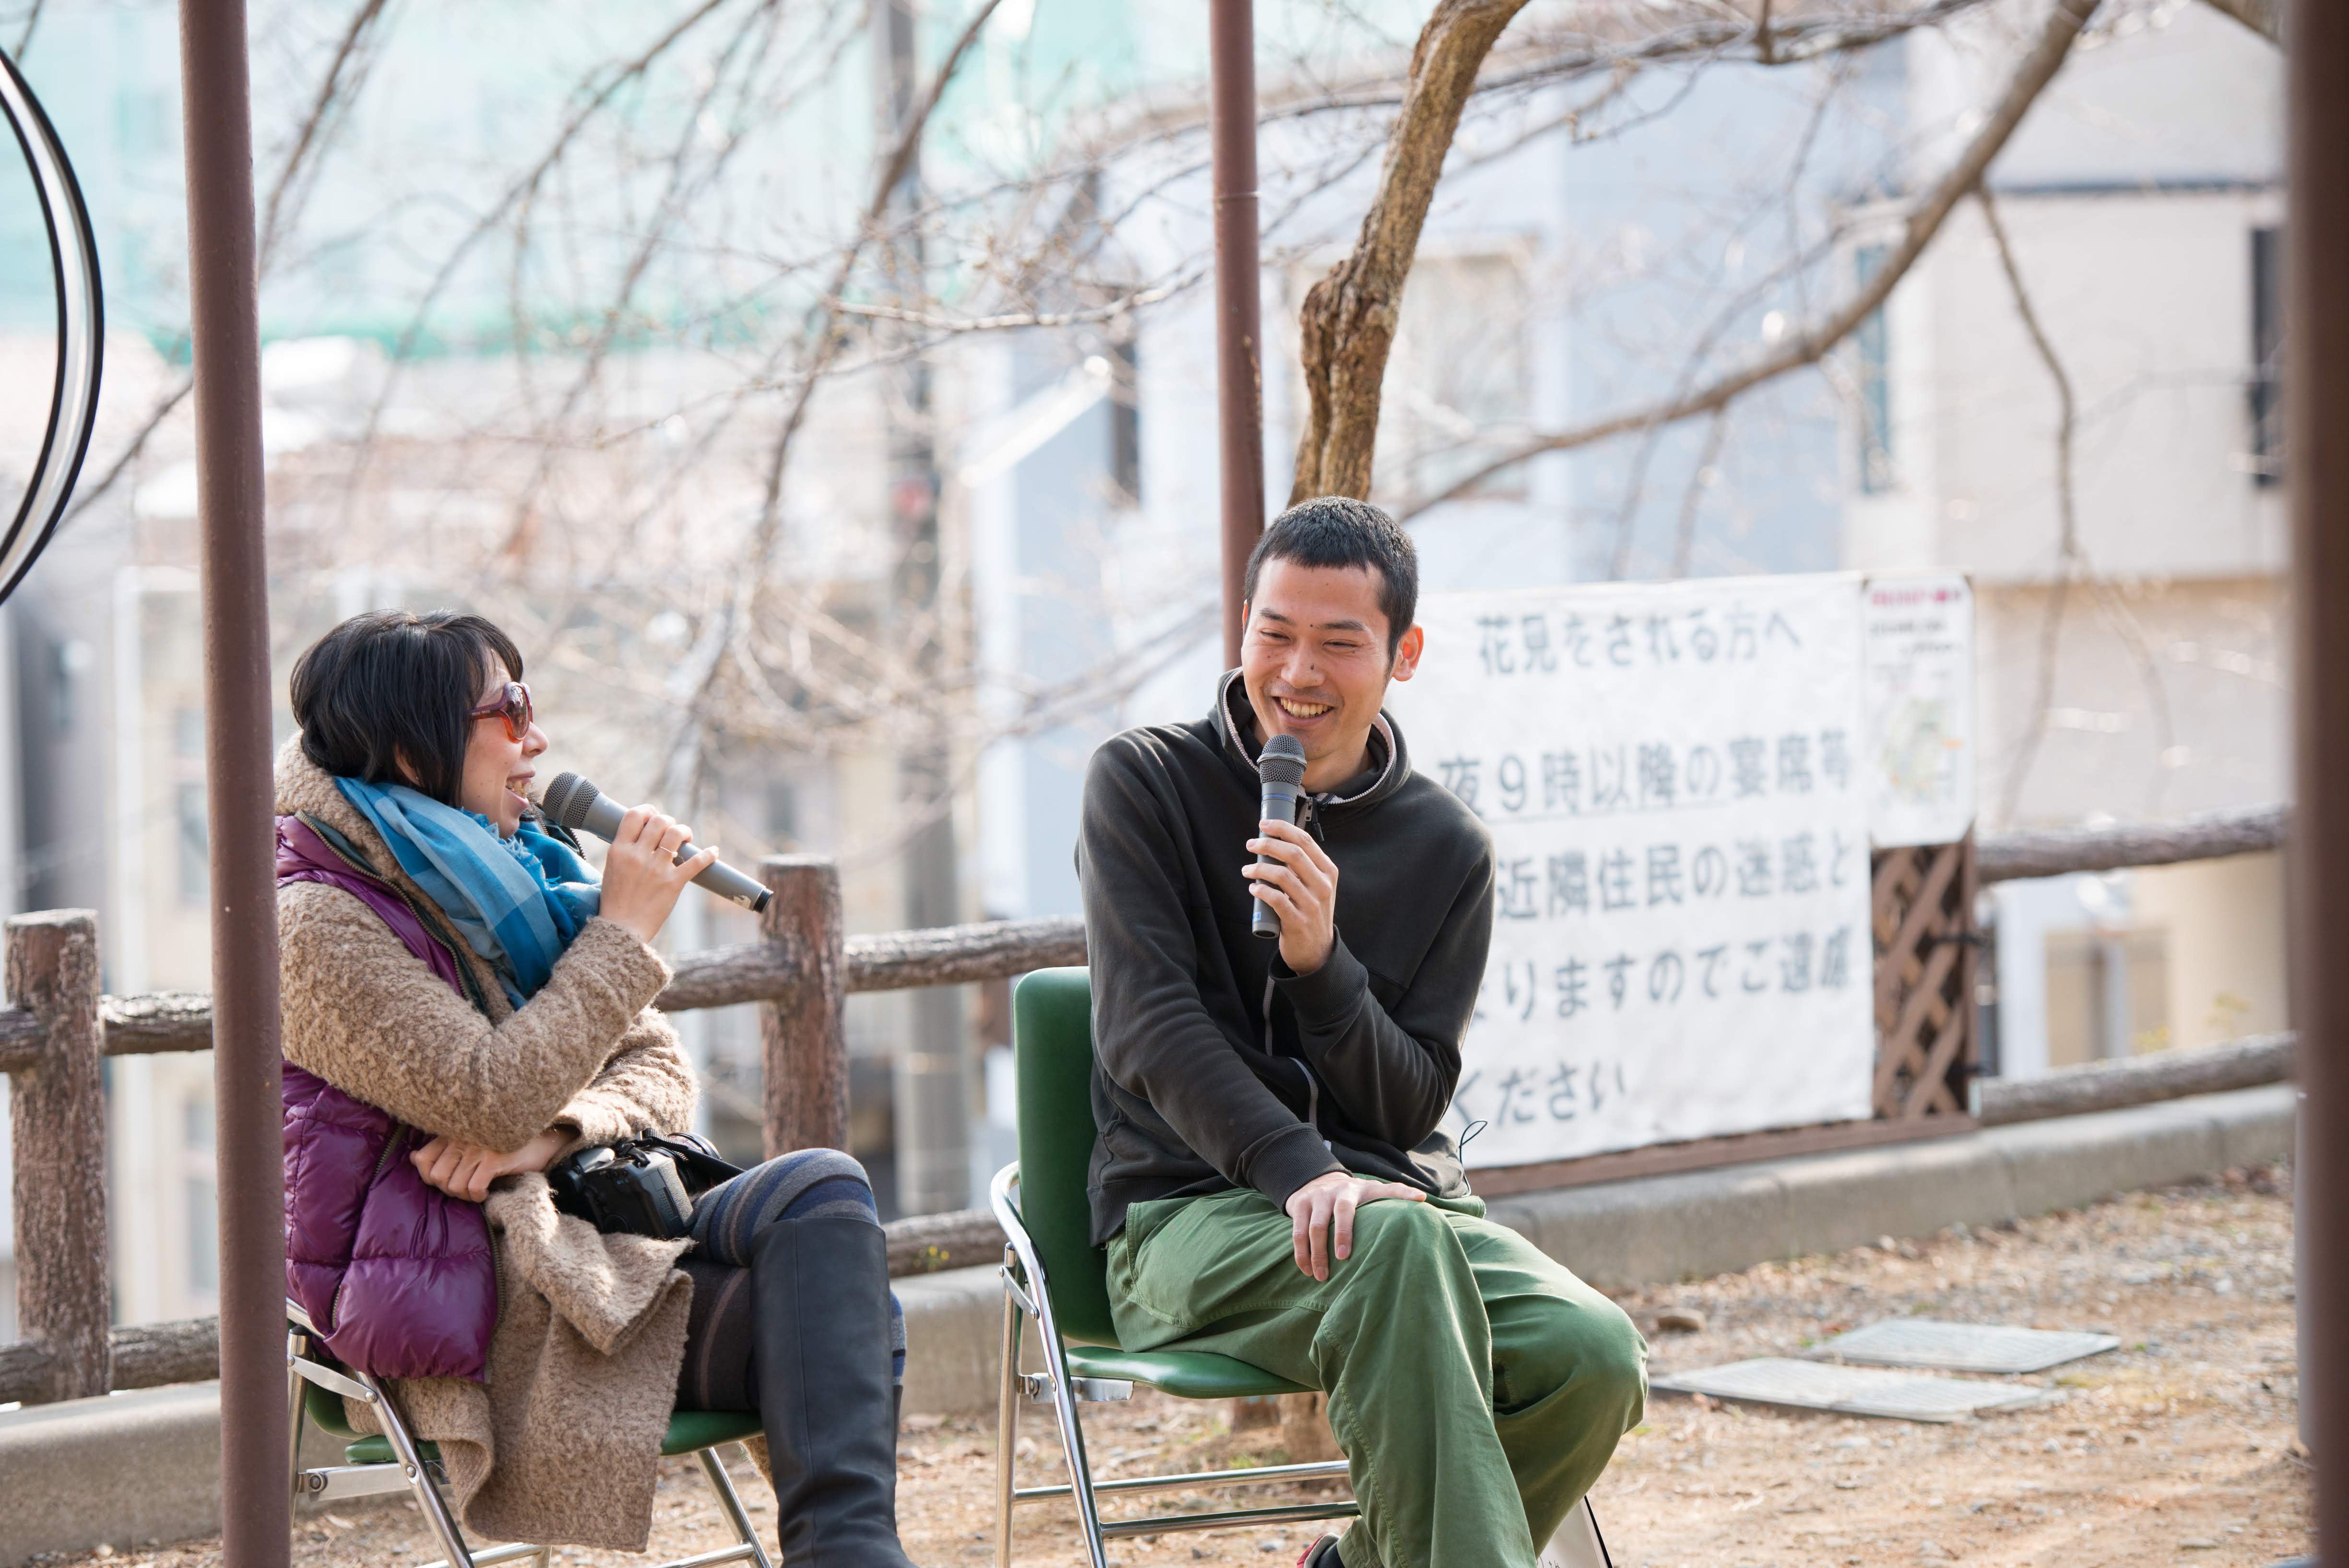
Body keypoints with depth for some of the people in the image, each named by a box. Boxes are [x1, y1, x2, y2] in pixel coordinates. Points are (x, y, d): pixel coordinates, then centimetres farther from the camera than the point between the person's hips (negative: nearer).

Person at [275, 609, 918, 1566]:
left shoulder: (516, 876, 19)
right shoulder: (323, 924, -7)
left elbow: (660, 1073, 14)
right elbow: (491, 1101, -19)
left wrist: (547, 1131, -9)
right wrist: (625, 927, -13)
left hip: (600, 1234, 7)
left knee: (848, 1320, -25)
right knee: (819, 1193, -27)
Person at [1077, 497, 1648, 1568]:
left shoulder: (1447, 850, 9)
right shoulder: (1144, 785, 2)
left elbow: (1410, 1107, 4)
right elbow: (1148, 1028, -10)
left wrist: (1321, 963, -16)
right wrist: (1301, 1171, -26)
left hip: (1396, 1189, 4)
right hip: (1192, 1213, -4)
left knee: (1596, 1359, -24)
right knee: (1397, 1244, -37)